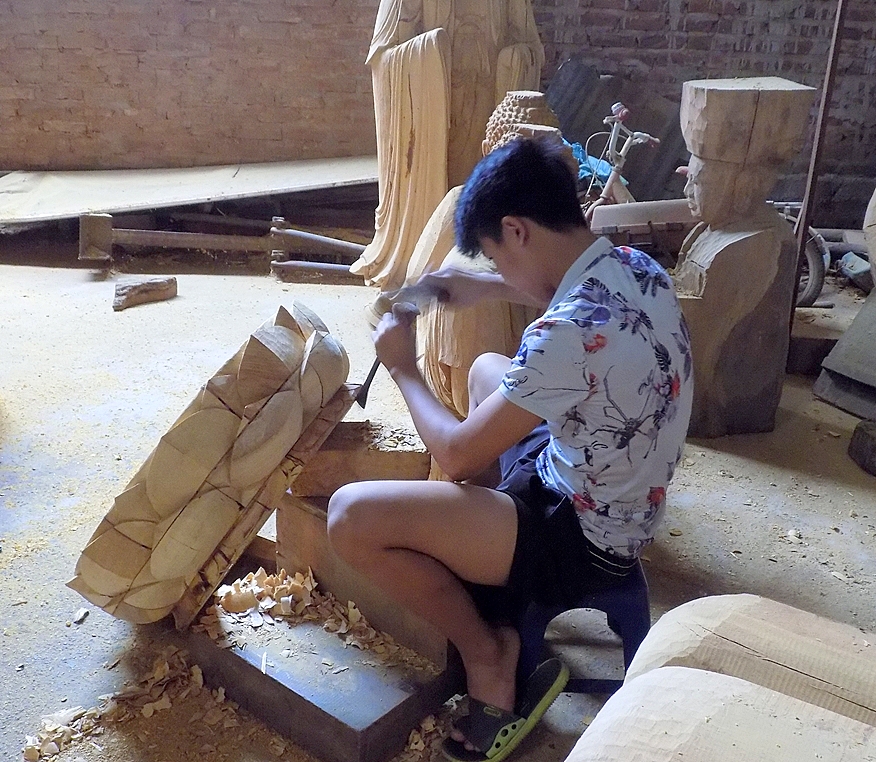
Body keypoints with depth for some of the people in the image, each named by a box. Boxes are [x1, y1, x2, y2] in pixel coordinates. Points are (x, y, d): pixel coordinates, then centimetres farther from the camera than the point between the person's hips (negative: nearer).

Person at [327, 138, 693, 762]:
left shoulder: (567, 336, -32)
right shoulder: (635, 267, -4)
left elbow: (457, 456, -22)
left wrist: (404, 368, -7)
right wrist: (488, 288, 14)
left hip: (583, 539, -9)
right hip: (616, 500, 9)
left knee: (351, 516, -21)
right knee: (487, 370, 28)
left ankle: (489, 658, 4)